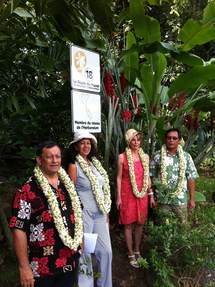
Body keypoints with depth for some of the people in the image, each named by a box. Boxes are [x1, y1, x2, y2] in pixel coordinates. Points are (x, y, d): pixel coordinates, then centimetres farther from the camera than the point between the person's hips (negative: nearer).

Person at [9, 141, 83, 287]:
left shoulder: (68, 185, 4)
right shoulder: (27, 191, -15)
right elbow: (19, 230, -16)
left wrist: (80, 244, 12)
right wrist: (24, 267, -16)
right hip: (41, 267, -5)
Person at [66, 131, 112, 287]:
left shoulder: (95, 163, 10)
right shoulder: (74, 165, -7)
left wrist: (106, 212, 14)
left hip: (100, 214, 6)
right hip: (84, 214, -6)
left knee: (106, 251, 11)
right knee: (85, 252, 7)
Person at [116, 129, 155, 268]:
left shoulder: (145, 156, 7)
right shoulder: (122, 157, -4)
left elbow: (147, 177, 11)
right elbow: (119, 177, -1)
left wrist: (151, 195, 9)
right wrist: (118, 197, -5)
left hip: (142, 194, 4)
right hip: (127, 194, -3)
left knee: (140, 223, 12)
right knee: (128, 224, 4)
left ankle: (137, 250, 30)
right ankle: (131, 254, 20)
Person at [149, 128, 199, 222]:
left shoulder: (186, 157, 0)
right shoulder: (157, 156, -1)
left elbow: (191, 178, 1)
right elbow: (152, 177, 2)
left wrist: (192, 198, 0)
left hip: (181, 200, 0)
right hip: (162, 200, 0)